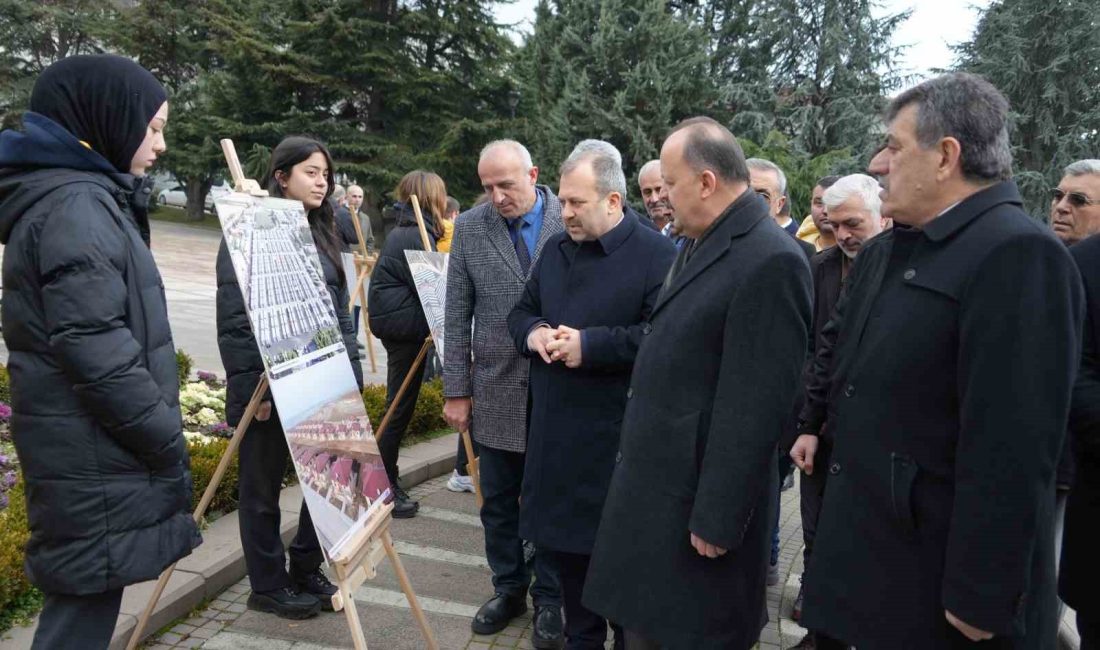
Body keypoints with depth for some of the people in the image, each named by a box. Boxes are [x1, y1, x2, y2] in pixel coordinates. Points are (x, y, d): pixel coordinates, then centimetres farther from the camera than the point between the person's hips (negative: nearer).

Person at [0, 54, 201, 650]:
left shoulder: (87, 197, 14)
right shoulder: (74, 205, -17)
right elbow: (96, 351, -24)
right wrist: (169, 439, -15)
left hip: (84, 446, 10)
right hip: (95, 454, -10)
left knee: (84, 596, 20)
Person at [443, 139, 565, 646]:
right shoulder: (469, 228, 0)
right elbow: (457, 316, 2)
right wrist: (456, 391, 1)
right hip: (496, 390, 3)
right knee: (498, 501, 14)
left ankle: (548, 598, 28)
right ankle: (509, 589, 34)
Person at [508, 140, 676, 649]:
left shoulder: (656, 255, -10)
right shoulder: (555, 249, 12)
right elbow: (522, 312, 20)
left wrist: (590, 345, -21)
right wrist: (534, 333, -4)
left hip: (618, 436, -6)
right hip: (555, 430, 7)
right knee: (562, 538, 17)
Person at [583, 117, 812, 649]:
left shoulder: (770, 261, -21)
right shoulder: (701, 244, 9)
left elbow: (755, 406, -22)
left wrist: (717, 520, -18)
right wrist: (634, 456, 15)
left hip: (699, 495, -8)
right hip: (653, 480, 8)